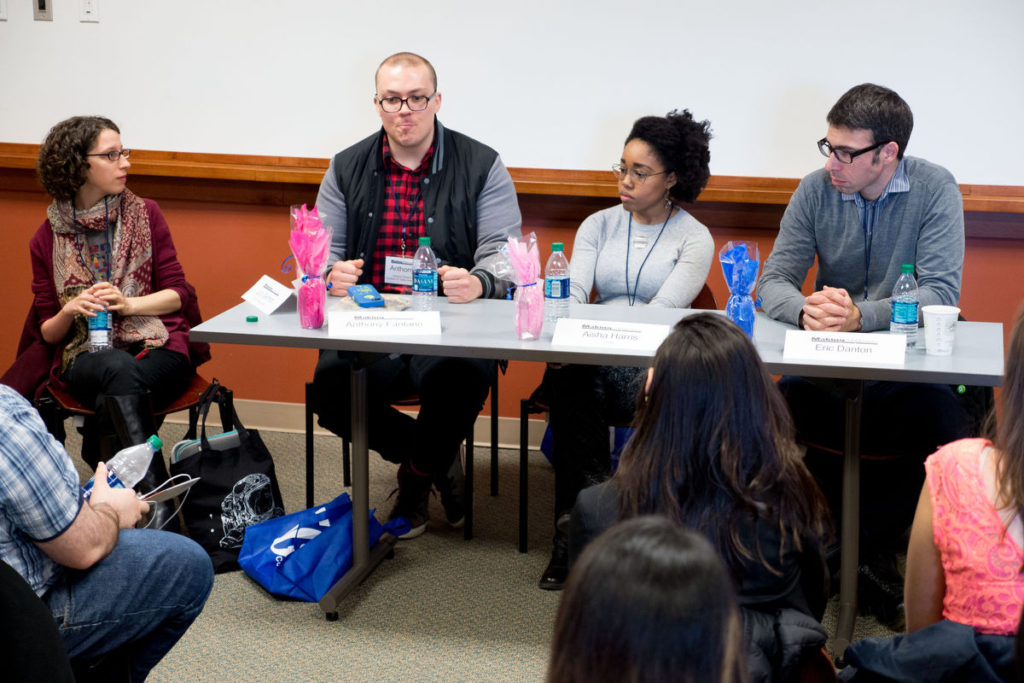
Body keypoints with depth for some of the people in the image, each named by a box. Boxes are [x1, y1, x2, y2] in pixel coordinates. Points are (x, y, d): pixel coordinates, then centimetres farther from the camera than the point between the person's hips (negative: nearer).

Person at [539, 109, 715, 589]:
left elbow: (662, 312, -11)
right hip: (592, 362, 2)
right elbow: (574, 292, 3)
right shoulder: (598, 226, 17)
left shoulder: (694, 239, 4)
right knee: (566, 384, -32)